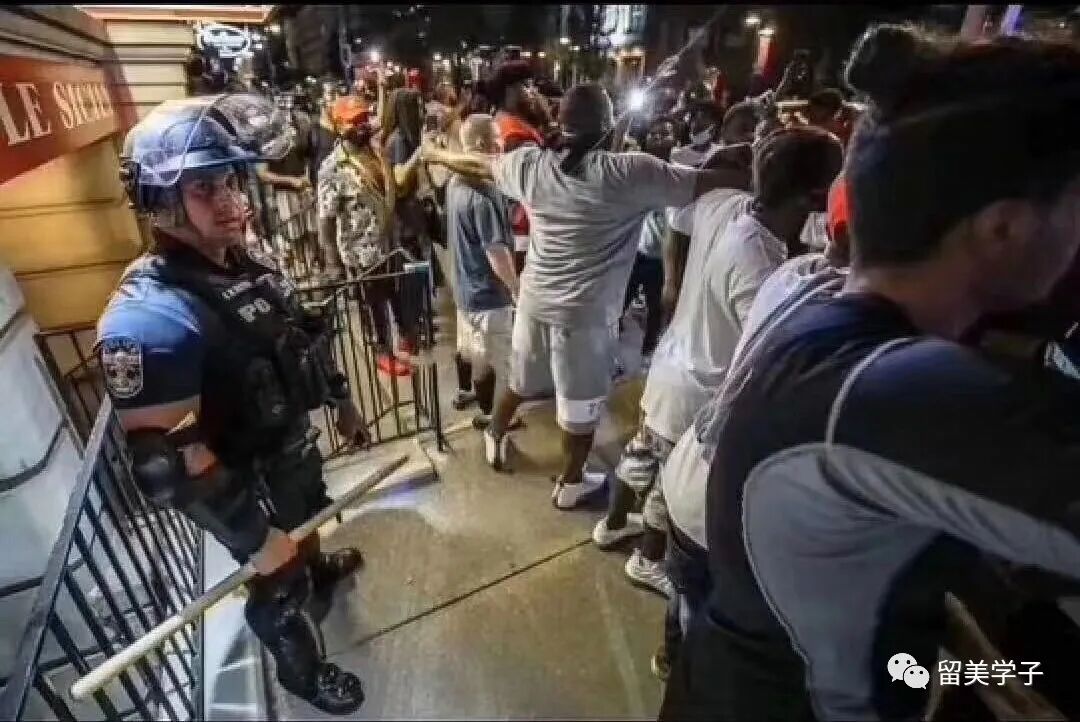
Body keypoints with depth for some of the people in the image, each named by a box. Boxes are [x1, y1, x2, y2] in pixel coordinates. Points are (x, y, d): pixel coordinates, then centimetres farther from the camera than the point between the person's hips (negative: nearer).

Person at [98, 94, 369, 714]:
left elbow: (301, 343, 8)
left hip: (294, 445, 8)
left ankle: (319, 568, 68)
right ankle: (302, 670, 47)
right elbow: (169, 460, -31)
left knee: (311, 522, 35)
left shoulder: (242, 263, -6)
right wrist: (256, 538, -24)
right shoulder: (150, 319, -33)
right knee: (279, 582, 18)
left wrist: (342, 400, 16)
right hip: (246, 484, -7)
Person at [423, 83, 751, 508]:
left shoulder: (530, 164, -2)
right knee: (580, 405, 13)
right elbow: (710, 182, -14)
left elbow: (478, 166, 15)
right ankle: (571, 483, 32)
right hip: (586, 310, -5)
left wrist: (435, 155, 33)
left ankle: (495, 438, 50)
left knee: (521, 379, 27)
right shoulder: (631, 173, -16)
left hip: (535, 298, 5)